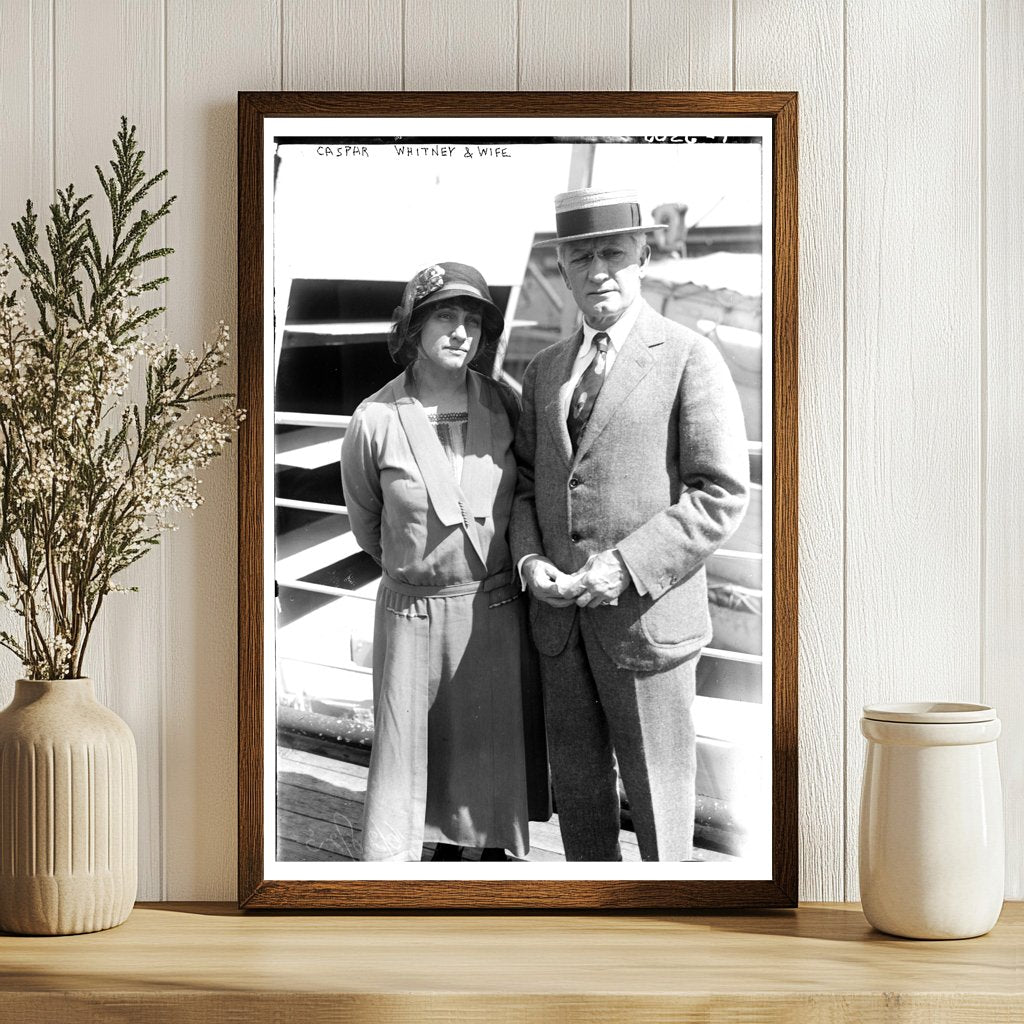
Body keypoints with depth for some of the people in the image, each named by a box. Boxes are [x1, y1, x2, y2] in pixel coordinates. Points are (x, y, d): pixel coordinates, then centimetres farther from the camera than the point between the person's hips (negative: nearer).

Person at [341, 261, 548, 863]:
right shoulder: (376, 420, -12)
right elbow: (366, 520, 5)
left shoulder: (503, 406, -5)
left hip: (495, 606, 2)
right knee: (406, 748, 4)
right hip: (413, 609, -2)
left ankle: (495, 847, 30)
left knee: (494, 743, 12)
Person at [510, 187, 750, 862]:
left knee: (655, 792, 5)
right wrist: (531, 561, -3)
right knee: (577, 784, 15)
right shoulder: (546, 370, 12)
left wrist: (626, 566, -20)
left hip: (647, 615, -5)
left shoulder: (689, 358, -7)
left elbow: (723, 496, -12)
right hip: (560, 618, 6)